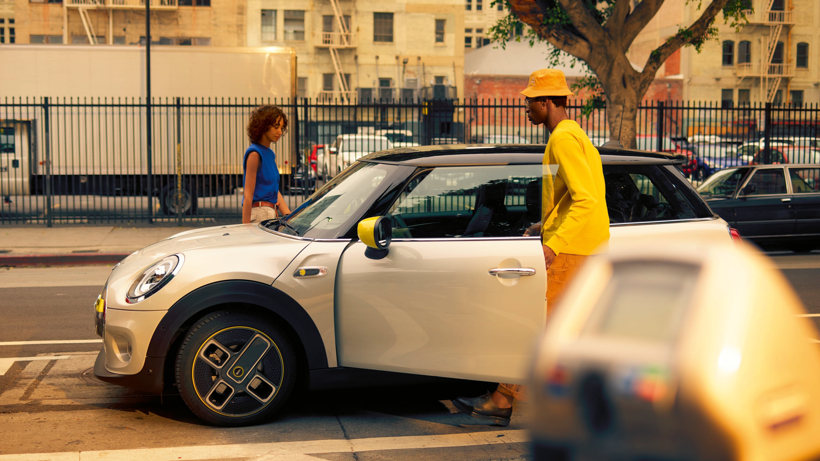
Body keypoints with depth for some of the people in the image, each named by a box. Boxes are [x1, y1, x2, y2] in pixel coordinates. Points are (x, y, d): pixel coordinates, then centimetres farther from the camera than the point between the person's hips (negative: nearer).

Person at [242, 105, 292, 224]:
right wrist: (246, 226, -17)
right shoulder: (254, 154, -11)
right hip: (259, 214, -9)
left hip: (270, 214, 9)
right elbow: (248, 195, -14)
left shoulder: (270, 153, 16)